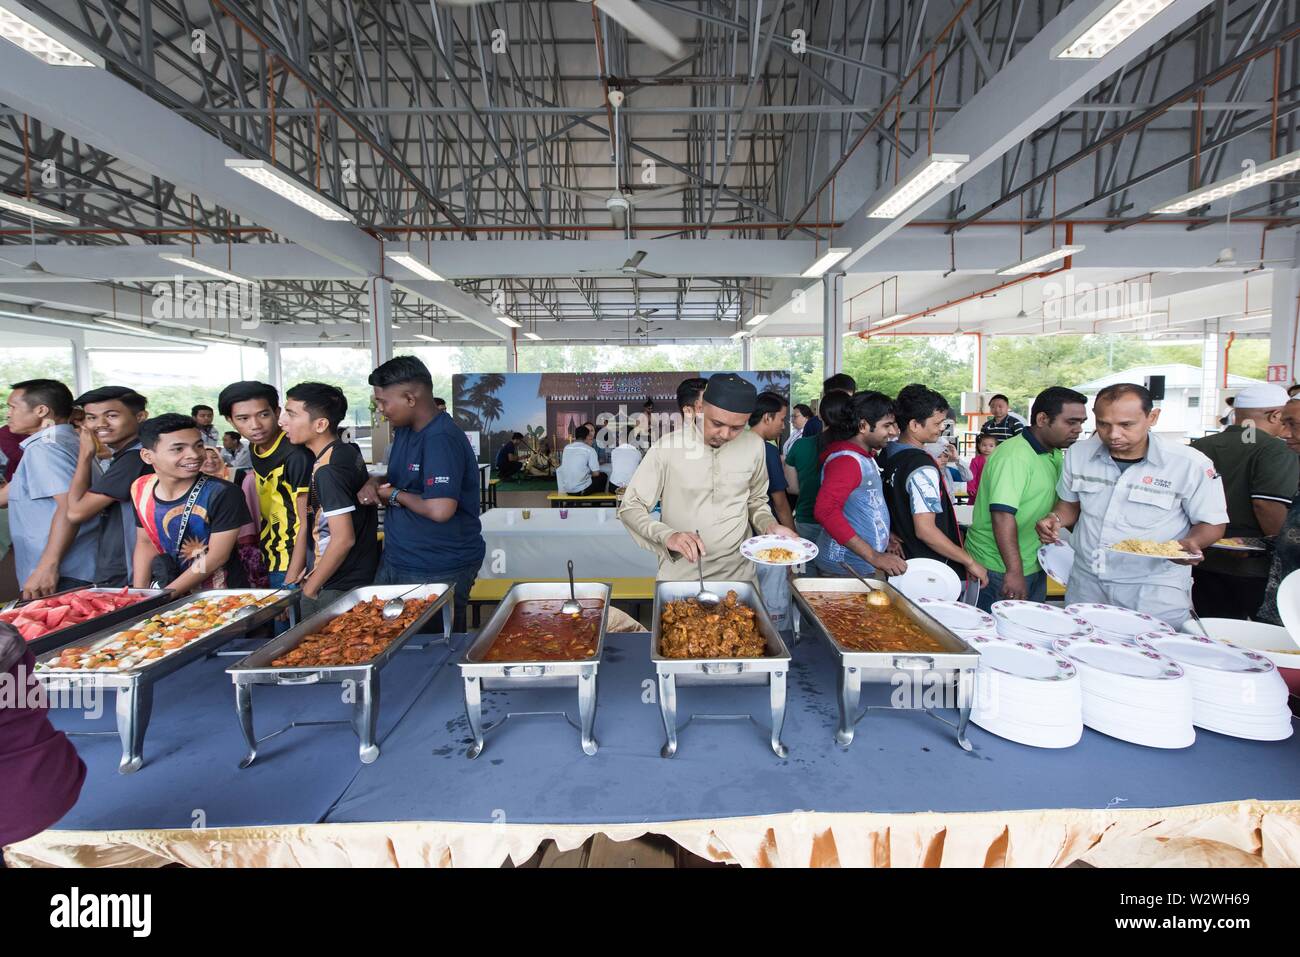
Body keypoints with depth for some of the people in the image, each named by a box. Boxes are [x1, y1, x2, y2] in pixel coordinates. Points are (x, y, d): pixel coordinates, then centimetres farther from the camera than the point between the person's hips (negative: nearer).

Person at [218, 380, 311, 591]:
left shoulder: (297, 455, -21)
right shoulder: (254, 448, 4)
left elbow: (306, 524, -19)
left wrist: (290, 582, -19)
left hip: (295, 567, -8)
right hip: (271, 563, 8)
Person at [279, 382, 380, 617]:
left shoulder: (328, 470, -22)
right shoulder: (348, 450, 6)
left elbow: (343, 539, -24)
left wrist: (310, 588, -12)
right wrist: (313, 567, 14)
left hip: (339, 589, -9)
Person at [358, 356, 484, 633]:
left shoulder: (442, 440, -23)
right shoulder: (404, 430, 7)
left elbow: (440, 510, -33)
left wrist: (395, 494, -15)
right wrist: (376, 483, 0)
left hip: (438, 574, -9)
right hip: (395, 562, 9)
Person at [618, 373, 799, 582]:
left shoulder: (754, 446, -2)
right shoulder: (667, 447, -11)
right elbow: (630, 508, -6)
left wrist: (769, 525, -6)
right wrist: (668, 536, -22)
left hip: (738, 574, 2)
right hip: (680, 575, -1)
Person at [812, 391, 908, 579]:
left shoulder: (865, 457, 13)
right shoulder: (846, 460, -18)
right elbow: (825, 511, -31)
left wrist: (883, 540, 13)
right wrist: (874, 556, -32)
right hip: (847, 569, -9)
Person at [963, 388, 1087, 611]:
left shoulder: (1055, 455, 8)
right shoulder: (1014, 455, -21)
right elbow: (1002, 515, -29)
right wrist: (1014, 571, -31)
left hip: (1034, 566, 9)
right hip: (1001, 570, -9)